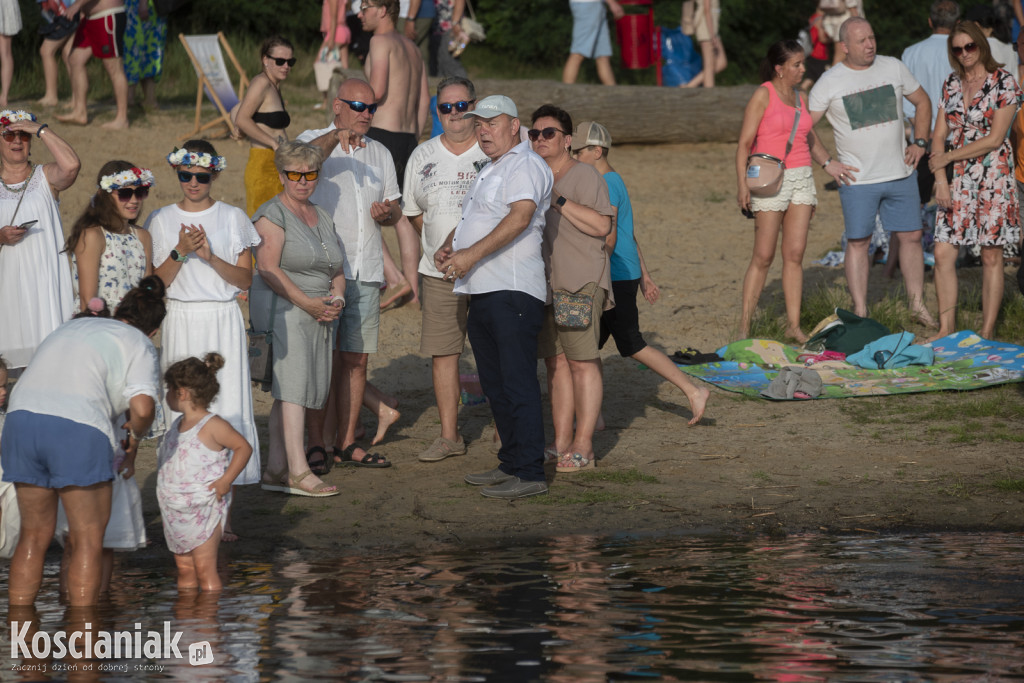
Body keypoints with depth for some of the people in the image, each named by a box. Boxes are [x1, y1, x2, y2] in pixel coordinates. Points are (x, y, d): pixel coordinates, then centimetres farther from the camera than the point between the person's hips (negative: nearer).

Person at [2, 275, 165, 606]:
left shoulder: (73, 327, 30)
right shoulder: (139, 345, 11)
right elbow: (142, 407, -6)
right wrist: (134, 438, 15)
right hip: (78, 430, -6)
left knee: (34, 536, 16)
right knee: (88, 541, 6)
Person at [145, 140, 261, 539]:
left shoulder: (233, 218, 5)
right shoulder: (161, 221, 6)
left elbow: (245, 278, 1)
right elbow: (156, 281, 2)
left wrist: (210, 257, -14)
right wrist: (180, 252, -14)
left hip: (223, 322, -1)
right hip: (180, 322, 1)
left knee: (228, 411, -6)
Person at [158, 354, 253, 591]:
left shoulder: (213, 426, -13)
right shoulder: (178, 425, 11)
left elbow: (244, 447, -9)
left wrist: (226, 480, -16)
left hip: (204, 510, -8)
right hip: (175, 513, 8)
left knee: (204, 569, -5)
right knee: (184, 569, 11)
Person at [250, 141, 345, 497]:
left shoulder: (322, 217, 19)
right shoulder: (273, 214, -5)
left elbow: (336, 269, 21)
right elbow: (268, 269, -14)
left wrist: (336, 299, -1)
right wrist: (309, 303, -17)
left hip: (318, 315, 7)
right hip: (283, 311, -7)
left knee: (292, 391, 5)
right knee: (292, 386, -14)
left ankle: (276, 469, 7)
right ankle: (298, 471, -18)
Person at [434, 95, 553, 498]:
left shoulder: (525, 165, -7)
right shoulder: (490, 171, 25)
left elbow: (520, 217, -21)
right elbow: (469, 220, 32)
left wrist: (472, 254, -26)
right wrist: (448, 248, 11)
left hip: (513, 292, -10)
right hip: (483, 293, 10)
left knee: (518, 383, -11)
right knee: (495, 384, 13)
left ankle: (529, 473, -12)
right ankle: (510, 464, 20)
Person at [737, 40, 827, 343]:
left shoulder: (799, 98, 13)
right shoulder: (763, 96, -6)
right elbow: (744, 143, -10)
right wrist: (742, 184, -19)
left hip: (801, 180, 6)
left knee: (795, 254, 2)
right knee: (764, 256, -5)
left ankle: (794, 324, 4)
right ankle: (744, 326, 0)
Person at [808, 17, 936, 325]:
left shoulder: (894, 68, 3)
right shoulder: (829, 83, -5)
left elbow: (922, 102, 17)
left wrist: (919, 142, 7)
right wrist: (827, 163, -7)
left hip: (900, 173, 3)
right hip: (857, 180, -3)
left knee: (911, 236, 6)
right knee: (857, 242, 2)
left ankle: (917, 304, 18)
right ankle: (860, 314, 8)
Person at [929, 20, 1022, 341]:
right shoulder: (951, 84, 11)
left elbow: (995, 139, -11)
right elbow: (939, 135, 11)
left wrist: (948, 157, -8)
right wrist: (940, 179, -2)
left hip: (993, 179, -5)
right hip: (957, 182, 5)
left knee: (991, 257, -1)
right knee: (943, 254, -2)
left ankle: (987, 333, 4)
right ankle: (946, 328, 6)